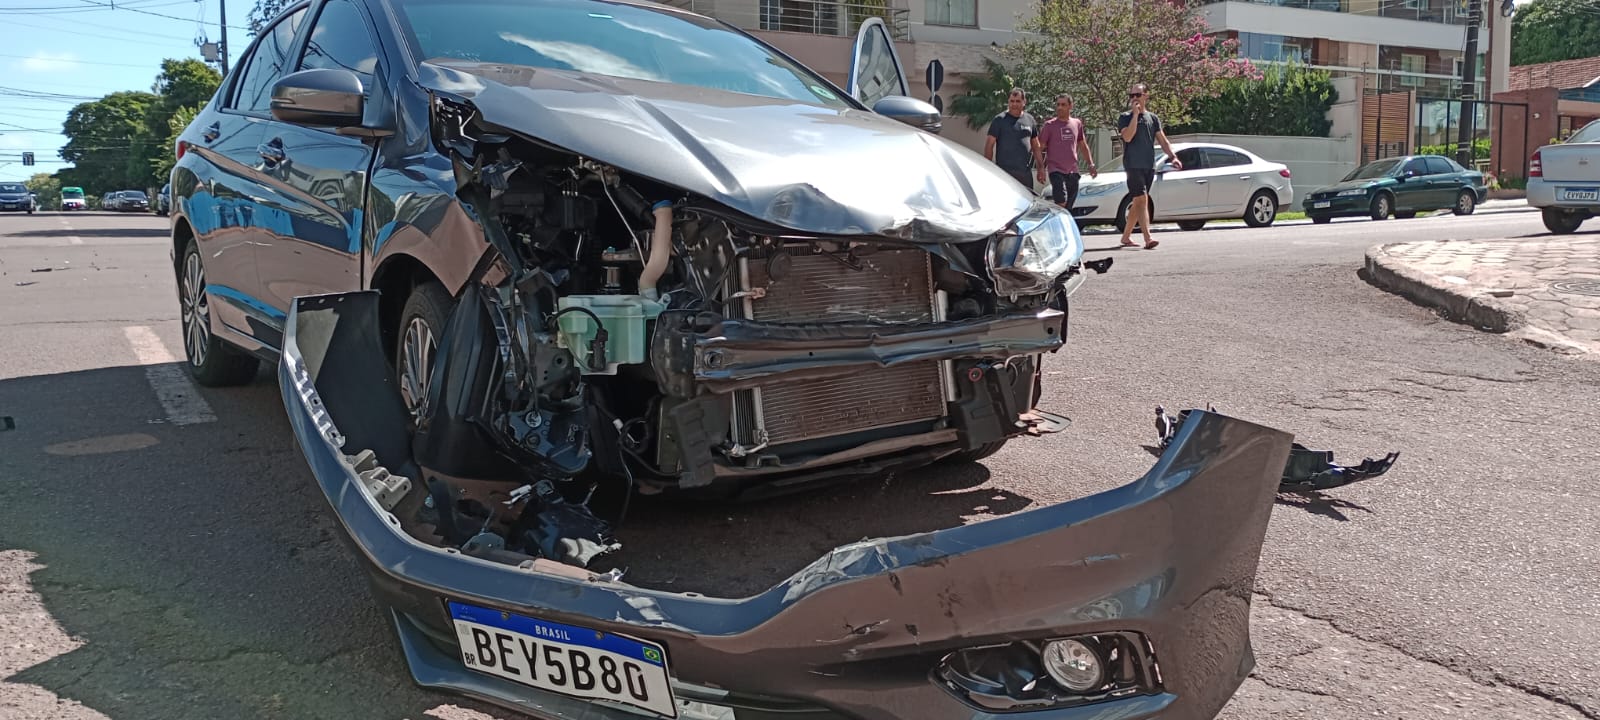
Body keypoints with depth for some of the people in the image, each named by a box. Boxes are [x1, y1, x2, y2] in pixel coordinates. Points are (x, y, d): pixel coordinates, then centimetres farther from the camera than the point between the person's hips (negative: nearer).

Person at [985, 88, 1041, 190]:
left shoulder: (1030, 120, 12)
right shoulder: (1000, 120, -1)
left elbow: (1036, 146, 18)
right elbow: (989, 145, -2)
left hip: (1025, 173, 5)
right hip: (1005, 171, -5)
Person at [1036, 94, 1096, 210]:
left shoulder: (1077, 124, 11)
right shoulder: (1049, 125, -3)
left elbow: (1083, 146, 21)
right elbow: (1040, 148, -3)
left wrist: (1091, 165, 14)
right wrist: (1041, 169, -12)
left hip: (1073, 172, 5)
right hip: (1056, 171, -5)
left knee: (1068, 207, 9)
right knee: (1061, 203, -21)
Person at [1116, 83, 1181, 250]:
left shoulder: (1153, 118, 14)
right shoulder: (1125, 118, 0)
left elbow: (1163, 141, 14)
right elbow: (1127, 137, -17)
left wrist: (1173, 157, 1)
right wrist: (1135, 114, -15)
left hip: (1149, 166, 5)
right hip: (1133, 166, -5)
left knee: (1138, 202, 9)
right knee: (1142, 199, -16)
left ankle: (1125, 236, 20)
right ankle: (1148, 239, -23)